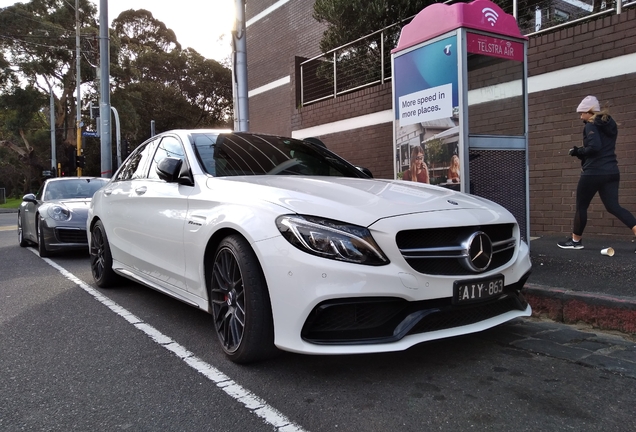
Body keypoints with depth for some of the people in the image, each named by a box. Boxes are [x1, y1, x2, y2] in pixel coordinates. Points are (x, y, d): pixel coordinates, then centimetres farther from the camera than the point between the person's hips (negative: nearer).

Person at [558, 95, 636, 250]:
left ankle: (575, 240, 18)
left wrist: (578, 152, -6)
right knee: (613, 206, 5)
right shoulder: (610, 124, 18)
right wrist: (581, 152, 15)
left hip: (593, 173, -8)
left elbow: (594, 147, -22)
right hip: (611, 172, 8)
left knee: (581, 206, 7)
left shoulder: (591, 125, -8)